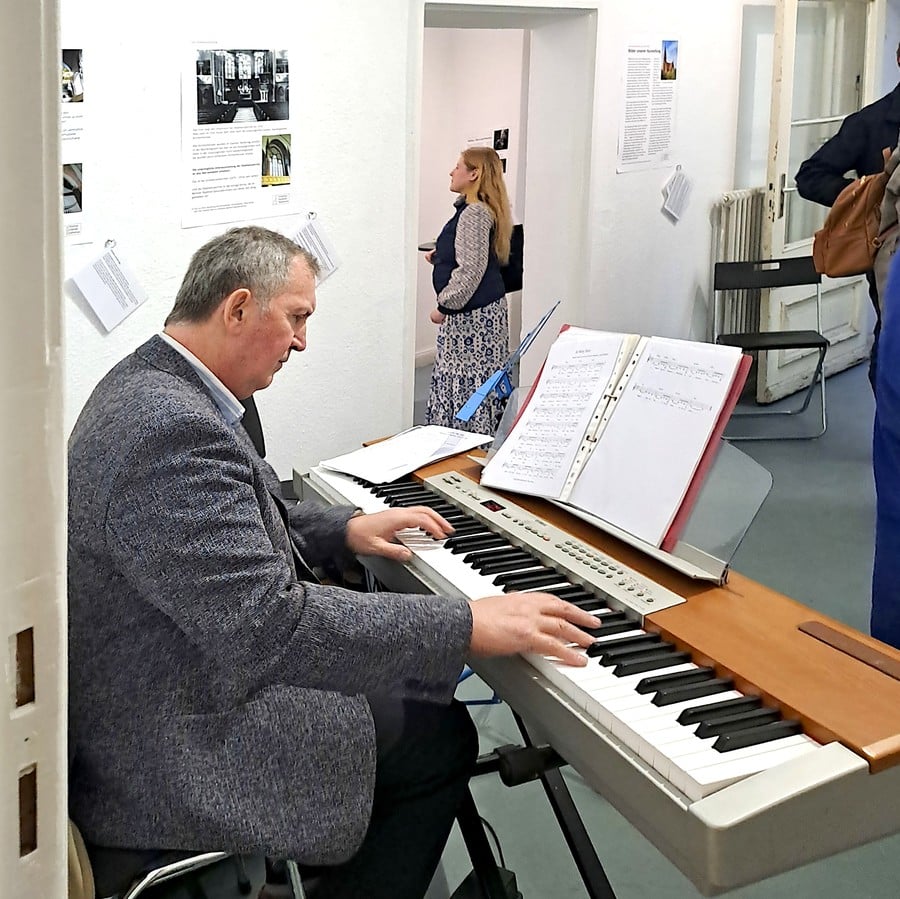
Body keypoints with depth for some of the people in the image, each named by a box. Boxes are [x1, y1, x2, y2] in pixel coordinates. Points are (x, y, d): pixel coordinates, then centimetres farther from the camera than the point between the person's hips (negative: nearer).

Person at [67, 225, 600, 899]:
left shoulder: (149, 384, 6)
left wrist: (345, 530, 12)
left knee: (405, 688, 20)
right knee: (440, 736, 0)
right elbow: (268, 624, -35)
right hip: (173, 761, -11)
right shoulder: (171, 428, -30)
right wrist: (470, 626, -31)